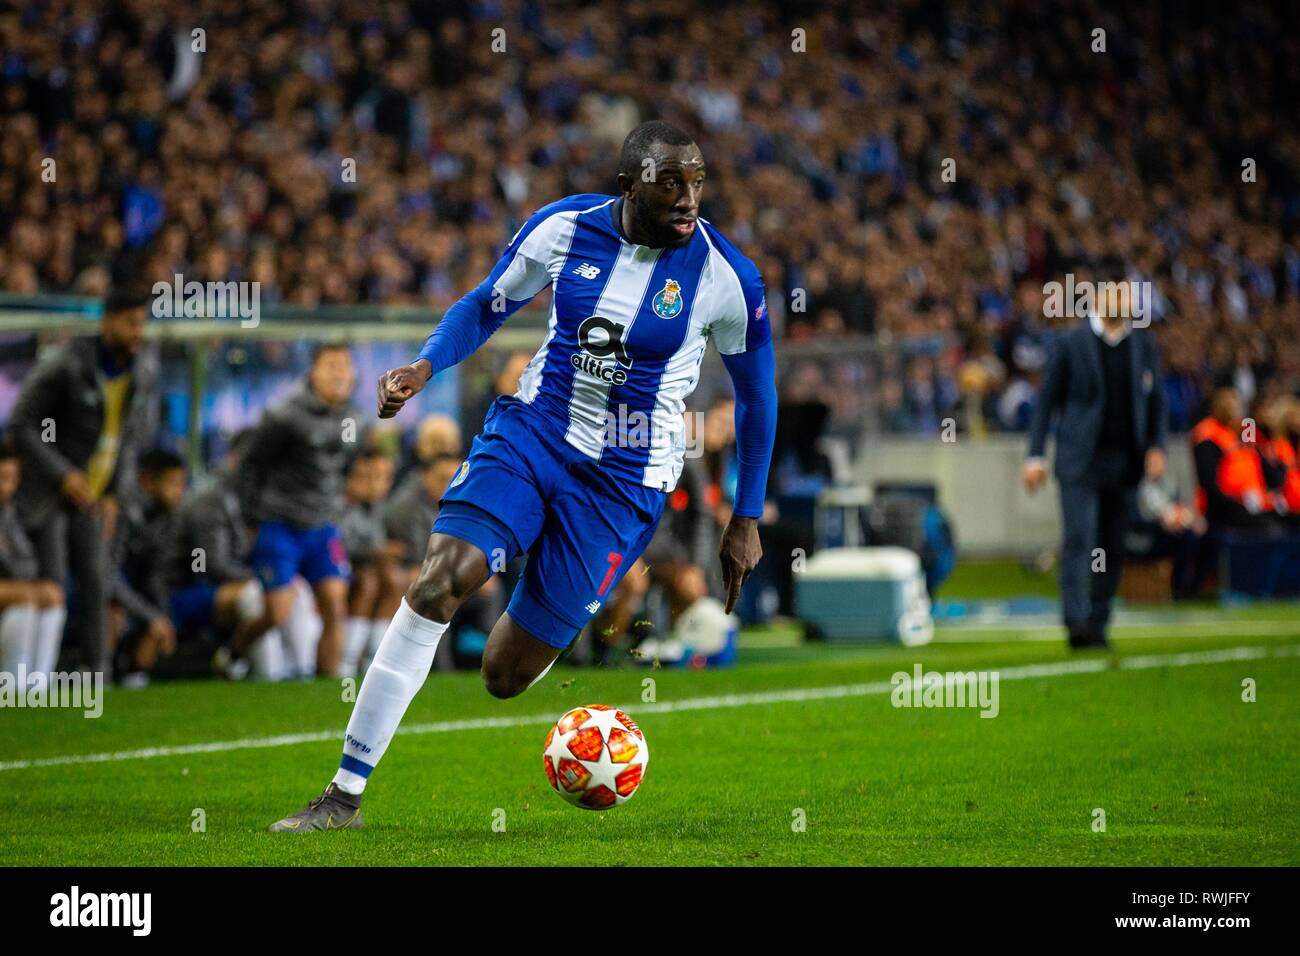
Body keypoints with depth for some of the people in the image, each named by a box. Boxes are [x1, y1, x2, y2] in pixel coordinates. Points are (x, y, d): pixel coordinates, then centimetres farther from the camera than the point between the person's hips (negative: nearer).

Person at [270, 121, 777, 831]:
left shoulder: (726, 278, -11)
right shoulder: (565, 228, -6)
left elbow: (757, 392, 4)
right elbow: (488, 305, 11)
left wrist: (746, 522, 8)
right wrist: (425, 366, -9)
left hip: (622, 480, -2)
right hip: (528, 433, 2)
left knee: (506, 675, -4)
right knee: (436, 583, -22)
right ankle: (345, 795, -15)